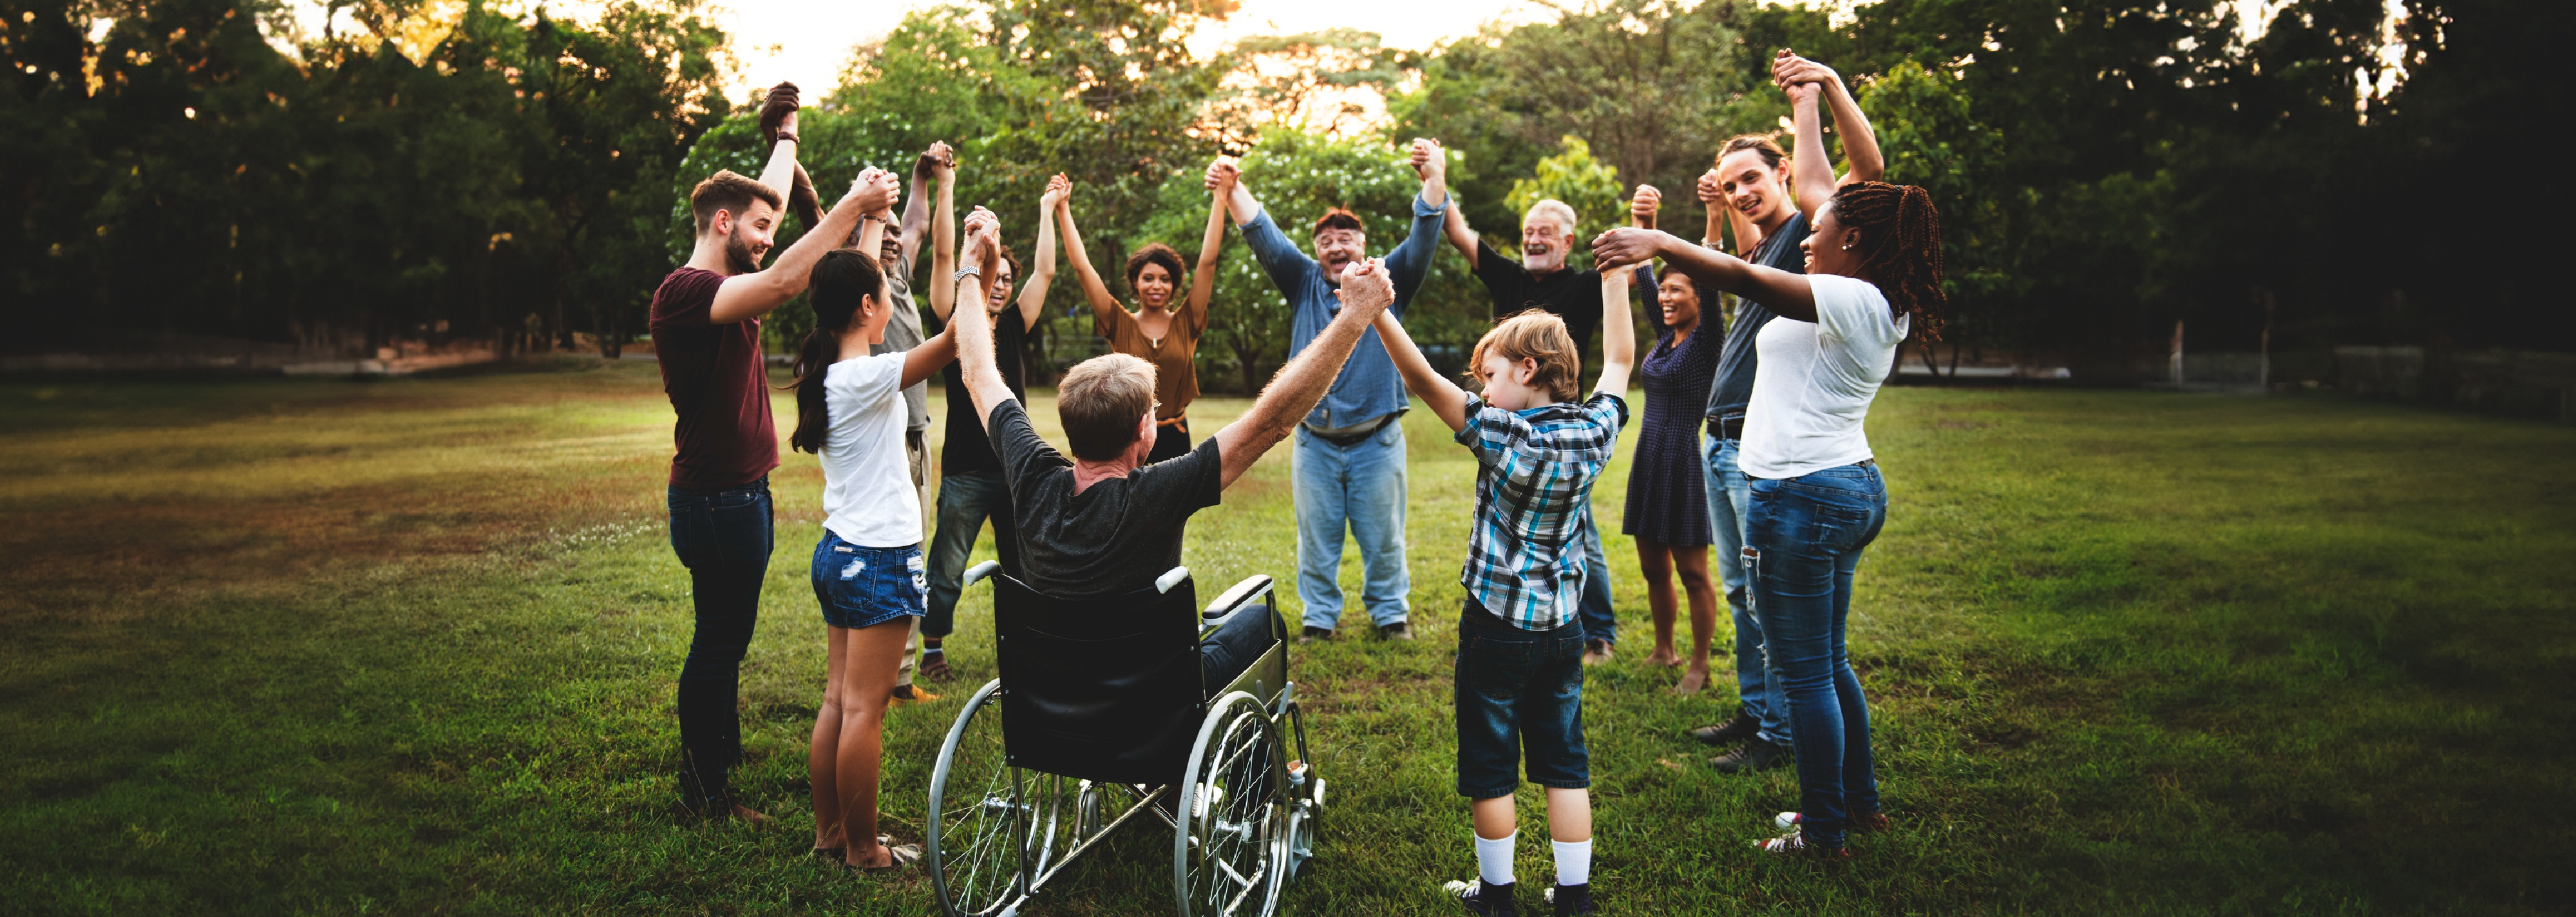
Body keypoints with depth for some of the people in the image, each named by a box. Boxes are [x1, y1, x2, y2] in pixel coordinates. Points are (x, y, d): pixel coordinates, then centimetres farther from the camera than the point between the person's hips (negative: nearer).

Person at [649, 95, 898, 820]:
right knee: (719, 641, -2)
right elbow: (785, 282, -34)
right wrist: (851, 207, -33)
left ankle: (723, 750, 32)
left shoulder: (726, 287, 10)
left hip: (741, 493, 10)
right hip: (716, 497, -10)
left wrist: (788, 136, 33)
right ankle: (703, 789, 8)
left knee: (727, 637, 19)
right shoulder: (685, 291, -19)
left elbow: (767, 200, 25)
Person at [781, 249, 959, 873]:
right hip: (880, 560, -9)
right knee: (864, 709, -1)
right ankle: (862, 849, 8)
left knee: (838, 700, 14)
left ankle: (828, 833, 23)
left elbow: (850, 281, 23)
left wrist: (872, 220, 30)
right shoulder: (867, 377, -18)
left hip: (838, 552, 9)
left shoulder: (821, 371, 7)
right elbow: (955, 340, -27)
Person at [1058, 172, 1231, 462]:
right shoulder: (1121, 325, 1)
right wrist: (1062, 209, -7)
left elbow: (1207, 262, -3)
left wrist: (1220, 199, -8)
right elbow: (1082, 266, -4)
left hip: (1175, 439, 1)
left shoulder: (1186, 324, 2)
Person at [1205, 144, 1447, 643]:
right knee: (1316, 536, 9)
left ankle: (1391, 613, 24)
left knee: (1382, 536, 8)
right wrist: (1233, 190, -19)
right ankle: (1319, 617, 22)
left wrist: (1434, 182, -27)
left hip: (1376, 440, -1)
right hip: (1315, 441, 2)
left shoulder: (1387, 283, 3)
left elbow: (1423, 240, -10)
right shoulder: (1304, 283, 7)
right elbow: (1264, 236, -3)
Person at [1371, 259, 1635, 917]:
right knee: (1565, 763, 13)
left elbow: (1424, 382, -25)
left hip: (1496, 627, -5)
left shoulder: (1506, 437, -19)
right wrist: (1615, 278, 20)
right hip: (1563, 626, 5)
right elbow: (1620, 360, 12)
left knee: (1490, 767, 9)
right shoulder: (1595, 431, -4)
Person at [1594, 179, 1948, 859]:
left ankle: (1824, 833, 11)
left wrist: (1658, 242, -23)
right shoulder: (1886, 310, 10)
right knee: (1829, 662, 22)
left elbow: (1743, 278, -26)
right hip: (1854, 489, 10)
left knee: (1804, 672, 1)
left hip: (1802, 496, -10)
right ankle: (1860, 801, 34)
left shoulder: (1851, 300, -18)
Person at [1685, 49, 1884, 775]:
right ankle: (1753, 711, 26)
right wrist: (1719, 211, 26)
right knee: (1741, 591, 15)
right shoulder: (1762, 250, 19)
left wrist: (1821, 90, -26)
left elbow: (1868, 169, -23)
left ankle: (1780, 735, 3)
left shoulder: (1807, 234, -7)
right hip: (1721, 444, 9)